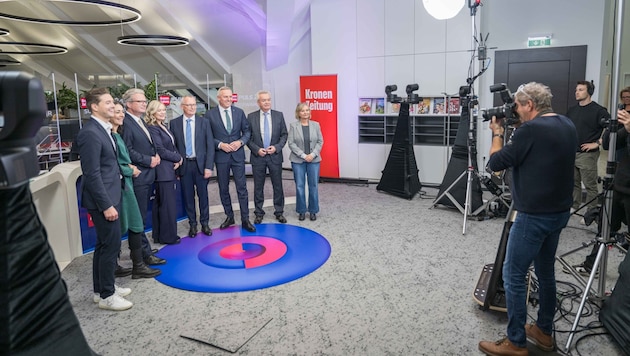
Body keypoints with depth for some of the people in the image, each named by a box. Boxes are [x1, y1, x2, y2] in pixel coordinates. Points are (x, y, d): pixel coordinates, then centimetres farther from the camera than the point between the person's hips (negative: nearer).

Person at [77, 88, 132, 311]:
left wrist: (110, 201, 15)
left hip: (109, 196, 10)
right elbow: (92, 174, -22)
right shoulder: (90, 133, -19)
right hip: (102, 200, -10)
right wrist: (106, 205, -21)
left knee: (104, 245, 17)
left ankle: (101, 288, 30)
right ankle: (107, 296, 11)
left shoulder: (104, 129, 11)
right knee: (111, 245, -2)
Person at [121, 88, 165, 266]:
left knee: (141, 215, 16)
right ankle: (145, 253, 7)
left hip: (147, 175, 9)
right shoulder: (125, 123, -15)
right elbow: (127, 151, -20)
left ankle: (138, 248, 28)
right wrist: (149, 160, -14)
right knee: (139, 217, -1)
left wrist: (155, 154, 6)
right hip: (137, 176, -9)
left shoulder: (141, 121, 15)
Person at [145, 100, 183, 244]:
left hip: (170, 169, 9)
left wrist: (177, 160, -4)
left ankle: (160, 235, 21)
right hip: (163, 171, -9)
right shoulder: (152, 129, -12)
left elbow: (172, 147, 15)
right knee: (168, 204, -3)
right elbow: (161, 151, -16)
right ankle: (168, 236, 8)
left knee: (161, 204, 13)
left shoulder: (163, 127, 15)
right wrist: (178, 158, -4)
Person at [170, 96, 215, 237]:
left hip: (200, 164, 0)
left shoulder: (204, 122, 2)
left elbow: (210, 146, -1)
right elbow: (172, 145, 5)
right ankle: (192, 224, 21)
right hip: (184, 165, 1)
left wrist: (208, 167, -8)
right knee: (188, 196, 7)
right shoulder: (174, 123, 3)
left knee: (203, 195, 7)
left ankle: (205, 223, 20)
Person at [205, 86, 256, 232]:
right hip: (221, 156, -1)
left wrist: (240, 142, -10)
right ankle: (229, 216, 25)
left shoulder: (239, 112, 5)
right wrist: (220, 144, -15)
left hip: (238, 155, 1)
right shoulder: (210, 114, -2)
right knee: (224, 189, 10)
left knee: (242, 188, 0)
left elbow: (247, 131, 7)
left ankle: (245, 219, 7)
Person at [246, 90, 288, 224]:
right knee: (258, 187, 8)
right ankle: (259, 213, 20)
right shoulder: (251, 117, 1)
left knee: (278, 186, 6)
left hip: (275, 156, 0)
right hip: (258, 156, 0)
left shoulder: (279, 115, 2)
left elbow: (284, 135, 3)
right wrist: (257, 149, -12)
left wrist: (276, 147, -11)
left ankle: (279, 212, 19)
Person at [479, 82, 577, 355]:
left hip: (534, 216, -9)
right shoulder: (567, 125, 8)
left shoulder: (531, 129, -19)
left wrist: (497, 134, 1)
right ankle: (544, 332, 31)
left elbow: (496, 163, -13)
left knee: (513, 275, 0)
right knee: (545, 272, 19)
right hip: (559, 212, 9)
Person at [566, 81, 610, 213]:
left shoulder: (598, 110, -8)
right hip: (571, 153, 6)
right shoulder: (572, 110, 13)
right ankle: (574, 207, 27)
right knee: (574, 183, 15)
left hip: (587, 154, -6)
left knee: (590, 186, 0)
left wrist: (597, 143, -15)